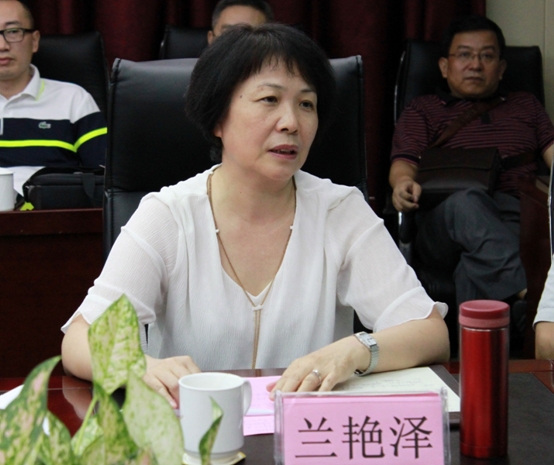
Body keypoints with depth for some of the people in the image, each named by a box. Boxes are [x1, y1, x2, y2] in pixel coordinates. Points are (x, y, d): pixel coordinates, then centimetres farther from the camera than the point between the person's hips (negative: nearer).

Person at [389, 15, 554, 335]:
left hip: (522, 212, 3)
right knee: (466, 202, -40)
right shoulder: (423, 110, 29)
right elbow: (404, 162, 12)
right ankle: (526, 294, -60)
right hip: (444, 217, -2)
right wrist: (404, 183, -15)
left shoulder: (526, 105, 35)